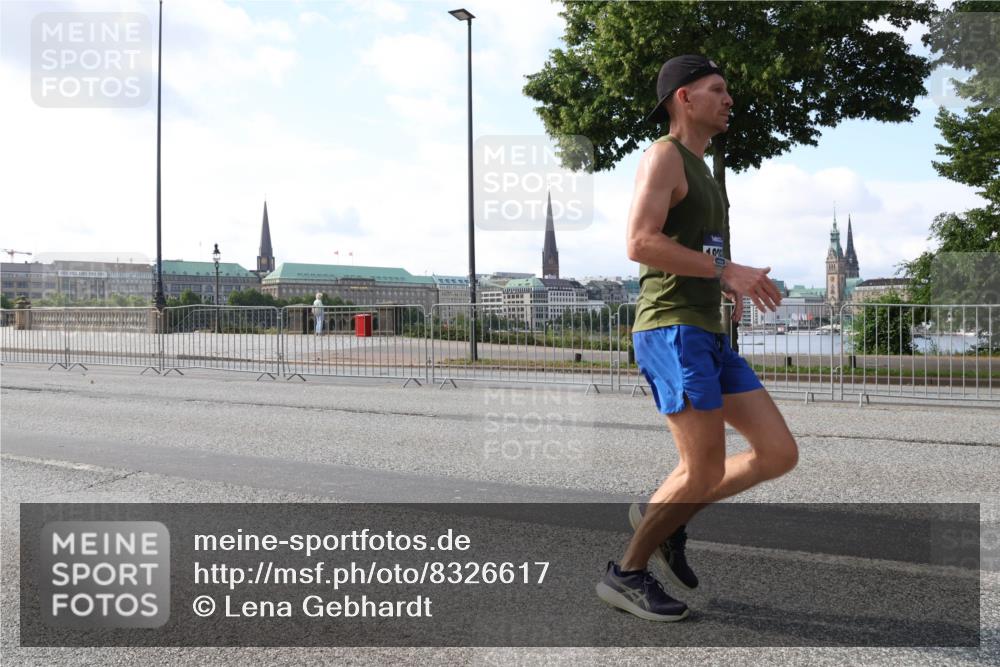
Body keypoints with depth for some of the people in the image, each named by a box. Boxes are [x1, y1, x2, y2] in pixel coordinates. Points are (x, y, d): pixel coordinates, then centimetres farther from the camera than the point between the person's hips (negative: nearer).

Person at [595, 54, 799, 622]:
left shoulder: (700, 170, 24)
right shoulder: (664, 155, -6)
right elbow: (640, 243, -20)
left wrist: (727, 283, 16)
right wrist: (727, 270, -19)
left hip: (710, 335, 9)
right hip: (672, 331, -9)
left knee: (780, 455, 4)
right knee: (706, 473, -8)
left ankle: (663, 518, 17)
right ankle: (628, 573, 10)